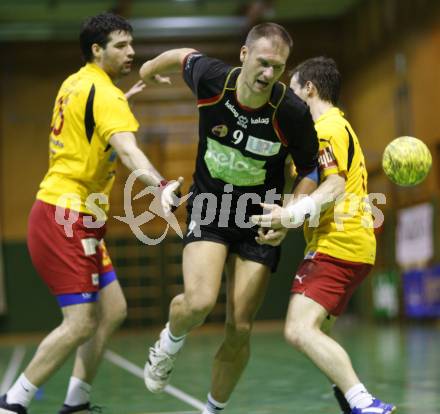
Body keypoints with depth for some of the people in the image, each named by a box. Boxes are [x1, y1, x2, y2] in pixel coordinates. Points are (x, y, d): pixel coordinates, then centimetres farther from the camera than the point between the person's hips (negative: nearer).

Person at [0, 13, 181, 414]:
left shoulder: (75, 83, 13)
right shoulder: (104, 92, -15)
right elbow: (128, 150, -32)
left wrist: (122, 100, 31)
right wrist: (160, 186, -47)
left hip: (76, 218, 10)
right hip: (66, 218, -10)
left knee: (112, 310, 11)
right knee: (80, 323, -9)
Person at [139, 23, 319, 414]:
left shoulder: (292, 112, -19)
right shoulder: (211, 78, -17)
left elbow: (311, 170, -4)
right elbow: (184, 56, 7)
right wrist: (151, 68, 28)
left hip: (260, 222, 0)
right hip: (208, 209, 0)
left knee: (239, 330, -1)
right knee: (199, 302, -24)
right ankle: (169, 343, 13)